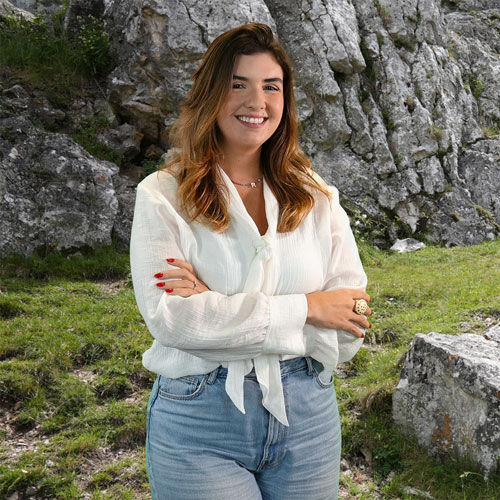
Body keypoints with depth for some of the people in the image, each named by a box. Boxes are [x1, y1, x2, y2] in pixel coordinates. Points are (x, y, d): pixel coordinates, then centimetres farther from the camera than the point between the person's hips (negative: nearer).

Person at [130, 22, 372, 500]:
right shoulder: (162, 196, -6)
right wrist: (304, 308, -17)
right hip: (198, 424, -3)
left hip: (307, 414, 3)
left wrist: (219, 308, -18)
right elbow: (168, 316, -18)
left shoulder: (317, 199, 1)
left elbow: (348, 329, -6)